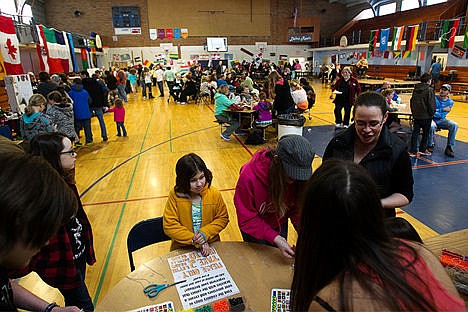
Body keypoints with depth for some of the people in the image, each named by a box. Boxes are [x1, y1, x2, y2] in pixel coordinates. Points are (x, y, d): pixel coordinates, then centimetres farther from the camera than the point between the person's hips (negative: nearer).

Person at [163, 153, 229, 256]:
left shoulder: (215, 194, -4)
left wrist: (205, 233, -11)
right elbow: (169, 226, -8)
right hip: (182, 248, -1)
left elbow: (222, 218, 6)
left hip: (210, 246, 1)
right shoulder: (175, 195, -8)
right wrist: (194, 240, -14)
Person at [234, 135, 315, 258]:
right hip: (255, 229, -3)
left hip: (280, 224, 3)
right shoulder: (249, 177, -37)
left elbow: (298, 207, -13)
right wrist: (274, 238, -37)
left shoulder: (300, 178, -26)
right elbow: (247, 219, -29)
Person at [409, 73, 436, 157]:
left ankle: (413, 151, 3)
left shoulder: (415, 89, 6)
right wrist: (432, 112, 1)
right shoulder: (429, 90, -12)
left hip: (416, 115, 5)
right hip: (426, 116, -5)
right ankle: (423, 149, 21)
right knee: (426, 133, 11)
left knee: (415, 133, 6)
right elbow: (431, 103, -14)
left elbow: (412, 101, 14)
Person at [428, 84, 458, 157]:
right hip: (432, 119, -3)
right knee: (432, 126, -37)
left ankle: (449, 147, -13)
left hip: (441, 120, 3)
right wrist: (443, 109, -18)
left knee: (454, 125, -24)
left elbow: (441, 115, -9)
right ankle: (430, 145, -15)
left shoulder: (450, 102, 0)